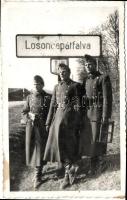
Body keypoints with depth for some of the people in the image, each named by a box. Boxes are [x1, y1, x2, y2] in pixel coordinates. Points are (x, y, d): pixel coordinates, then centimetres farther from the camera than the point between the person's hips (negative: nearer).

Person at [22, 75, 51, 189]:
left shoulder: (47, 98, -6)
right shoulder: (29, 97, 5)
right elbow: (24, 112, 10)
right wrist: (30, 115, -10)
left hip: (42, 127, -4)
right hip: (31, 126, 4)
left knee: (40, 149, -2)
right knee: (32, 148, 10)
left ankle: (38, 176, 6)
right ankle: (37, 169, 30)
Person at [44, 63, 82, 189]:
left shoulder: (75, 86, -3)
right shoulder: (57, 87, 14)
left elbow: (78, 105, -6)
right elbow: (53, 105, 14)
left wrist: (76, 124, -11)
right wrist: (48, 122, 10)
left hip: (70, 117, -6)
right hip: (58, 117, 6)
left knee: (67, 145, -4)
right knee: (60, 145, 9)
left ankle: (67, 176, 6)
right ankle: (71, 168, 27)